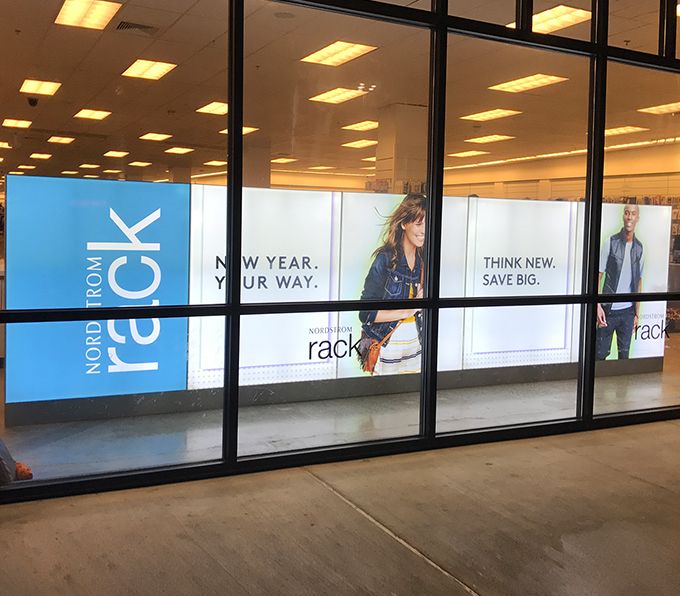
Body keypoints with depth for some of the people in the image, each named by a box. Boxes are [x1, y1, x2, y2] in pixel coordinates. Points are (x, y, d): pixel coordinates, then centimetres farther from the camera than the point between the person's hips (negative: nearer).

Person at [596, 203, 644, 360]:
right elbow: (598, 275, -4)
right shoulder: (610, 243, -6)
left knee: (624, 354, 11)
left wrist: (637, 313, 9)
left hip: (628, 310, 3)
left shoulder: (639, 248, 5)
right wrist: (598, 306, -13)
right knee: (601, 353, 1)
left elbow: (639, 282, 10)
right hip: (609, 309, -3)